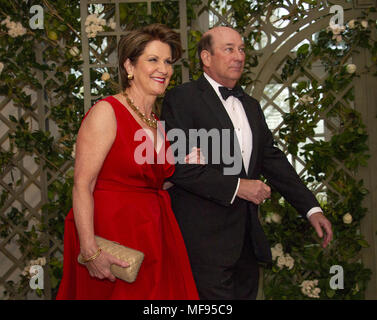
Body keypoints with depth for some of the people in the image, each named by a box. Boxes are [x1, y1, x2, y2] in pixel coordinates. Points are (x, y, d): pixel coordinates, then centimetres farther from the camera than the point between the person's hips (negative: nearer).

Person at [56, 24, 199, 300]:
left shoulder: (158, 124, 13)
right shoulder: (106, 112, -10)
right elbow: (82, 186, -16)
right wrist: (91, 251, -24)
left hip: (153, 235, 7)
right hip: (112, 233, -7)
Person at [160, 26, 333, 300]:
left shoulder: (250, 106, 17)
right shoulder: (181, 99, -7)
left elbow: (272, 159, 17)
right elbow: (178, 166, -17)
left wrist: (311, 207, 8)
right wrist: (236, 186, -18)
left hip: (247, 237, 7)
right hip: (205, 237, -7)